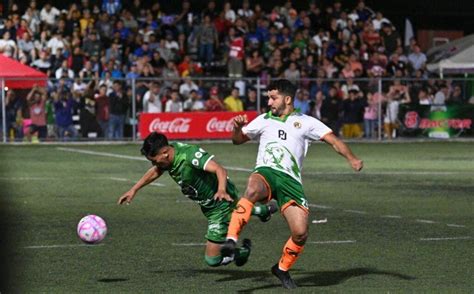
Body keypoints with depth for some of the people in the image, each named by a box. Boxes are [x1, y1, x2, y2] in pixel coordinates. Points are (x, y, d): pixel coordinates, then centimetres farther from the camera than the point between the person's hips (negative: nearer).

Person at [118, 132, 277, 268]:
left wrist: (222, 190, -64)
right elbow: (155, 172, 12)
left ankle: (242, 251, 18)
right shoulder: (167, 156, -10)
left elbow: (219, 170, -46)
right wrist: (134, 190, 11)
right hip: (206, 203, 9)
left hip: (222, 202, -9)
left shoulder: (189, 155, -36)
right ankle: (260, 211, 57)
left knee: (212, 259, -8)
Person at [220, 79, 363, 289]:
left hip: (290, 180, 0)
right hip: (265, 172, 0)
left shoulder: (305, 122, 15)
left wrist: (351, 159, -10)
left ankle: (283, 268, 16)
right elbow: (238, 140, 29)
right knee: (252, 190, -39)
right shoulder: (264, 120, 23)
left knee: (300, 233, -12)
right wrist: (238, 127, 5)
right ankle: (231, 239, -47)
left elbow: (333, 140, 7)